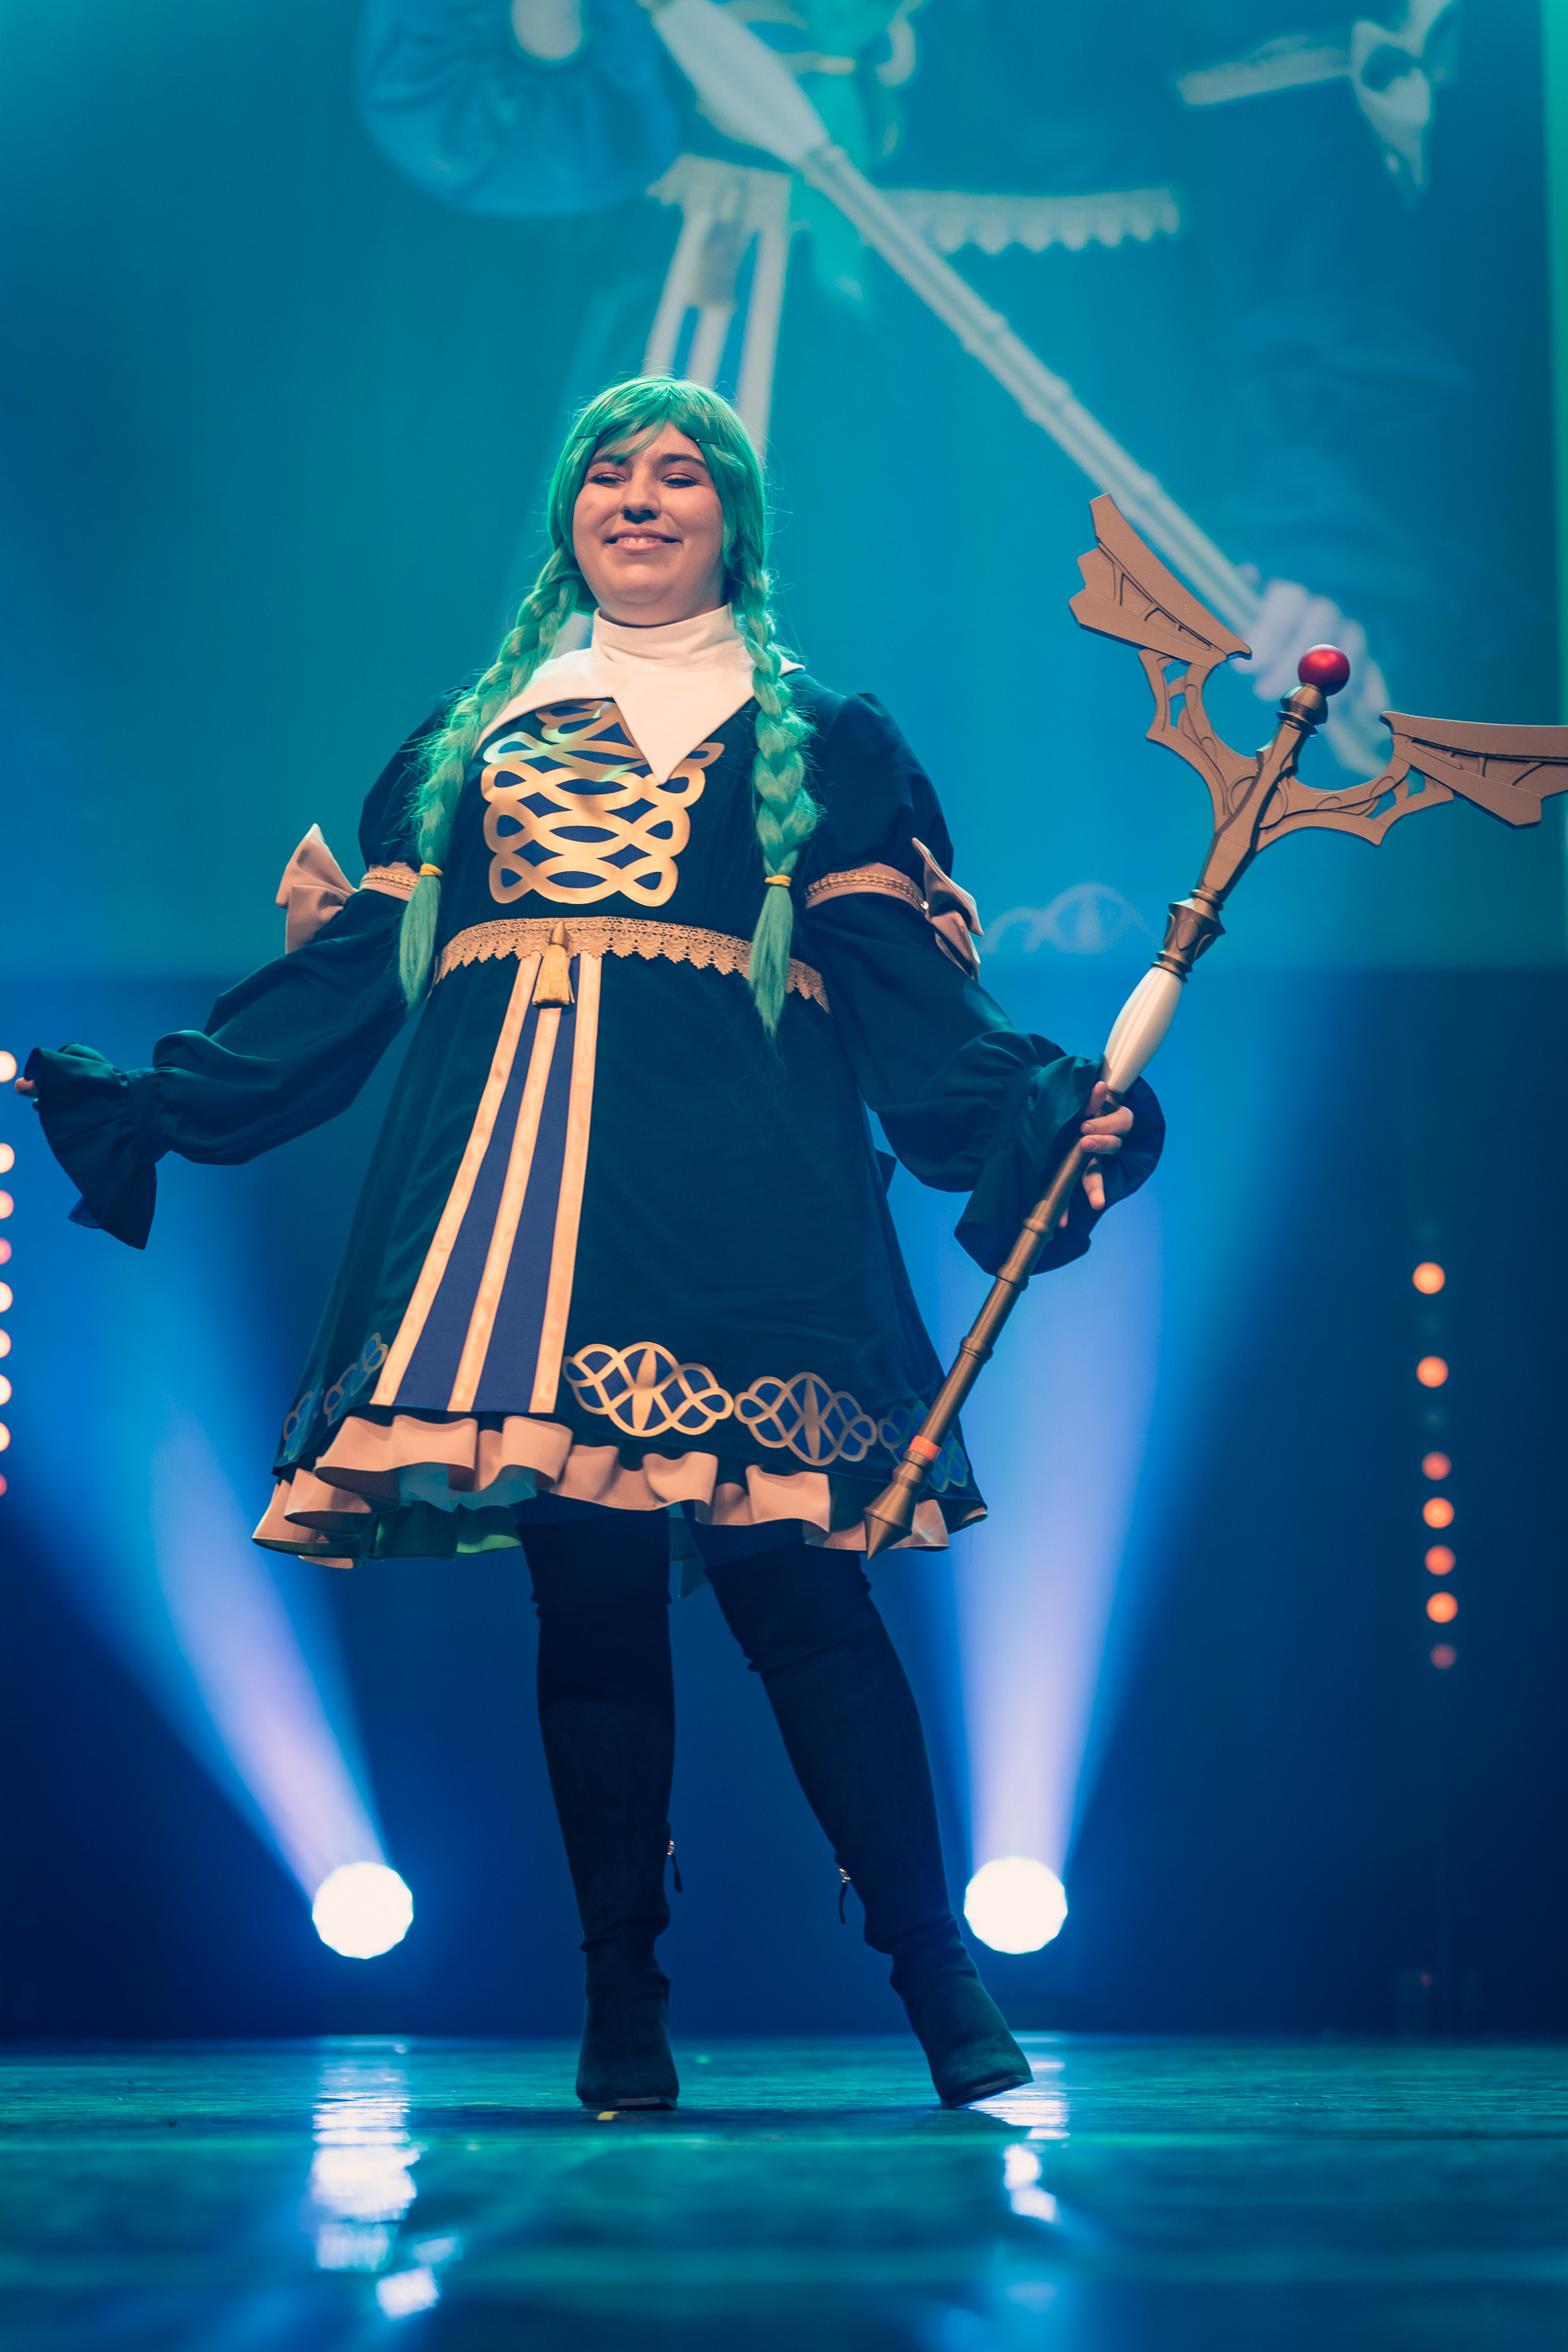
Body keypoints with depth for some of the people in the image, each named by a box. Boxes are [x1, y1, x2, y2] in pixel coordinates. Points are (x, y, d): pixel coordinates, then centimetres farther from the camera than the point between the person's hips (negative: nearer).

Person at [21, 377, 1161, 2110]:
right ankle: (622, 2006, 6)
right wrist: (152, 1102, 12)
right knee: (585, 1586, -1)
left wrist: (1042, 1118, -9)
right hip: (515, 1170, 2)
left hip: (732, 1170, -2)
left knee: (789, 1576, -11)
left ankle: (938, 1978, -5)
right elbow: (346, 975, 20)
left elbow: (908, 998, 7)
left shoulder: (820, 742, 16)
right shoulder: (469, 738, 23)